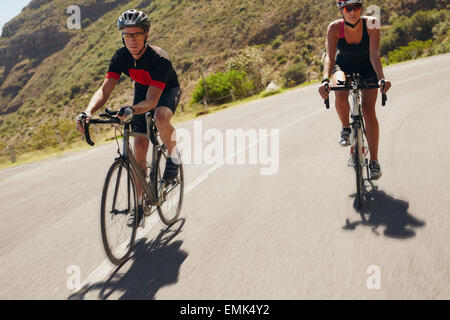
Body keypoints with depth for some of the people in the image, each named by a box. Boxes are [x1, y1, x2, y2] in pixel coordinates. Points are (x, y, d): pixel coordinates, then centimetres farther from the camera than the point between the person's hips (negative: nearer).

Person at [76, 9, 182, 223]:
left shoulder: (159, 59, -36)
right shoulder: (121, 57, -22)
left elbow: (151, 101, -42)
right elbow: (105, 90, -27)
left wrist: (131, 111, -62)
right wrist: (88, 111, -46)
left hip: (167, 91, -4)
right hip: (142, 90, 4)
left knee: (161, 117, -41)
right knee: (139, 150, -3)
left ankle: (174, 157, -11)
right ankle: (140, 203, 9)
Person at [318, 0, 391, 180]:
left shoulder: (371, 24, -27)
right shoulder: (334, 28, -25)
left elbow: (374, 54, -34)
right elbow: (329, 57, -33)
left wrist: (381, 78, -50)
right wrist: (325, 80, -50)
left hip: (367, 69, 0)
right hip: (343, 66, 1)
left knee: (368, 110, -15)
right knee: (340, 94, -33)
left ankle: (374, 161, -6)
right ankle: (346, 128, -3)